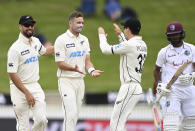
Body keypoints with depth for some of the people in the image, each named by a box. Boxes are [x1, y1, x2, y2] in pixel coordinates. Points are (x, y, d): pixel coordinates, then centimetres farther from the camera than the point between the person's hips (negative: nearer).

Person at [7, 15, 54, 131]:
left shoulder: (36, 42, 7)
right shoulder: (15, 48, -15)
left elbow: (44, 51, 32)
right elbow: (12, 74, -17)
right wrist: (27, 93, -19)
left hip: (35, 86, 6)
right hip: (19, 89, -6)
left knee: (42, 120, -9)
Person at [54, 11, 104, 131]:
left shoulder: (84, 39, 12)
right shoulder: (61, 40, -10)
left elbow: (87, 60, 11)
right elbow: (60, 64, -13)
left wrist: (92, 70, -10)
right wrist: (74, 68, -31)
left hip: (80, 80, 7)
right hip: (66, 81, -7)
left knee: (75, 115, 10)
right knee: (71, 113, -18)